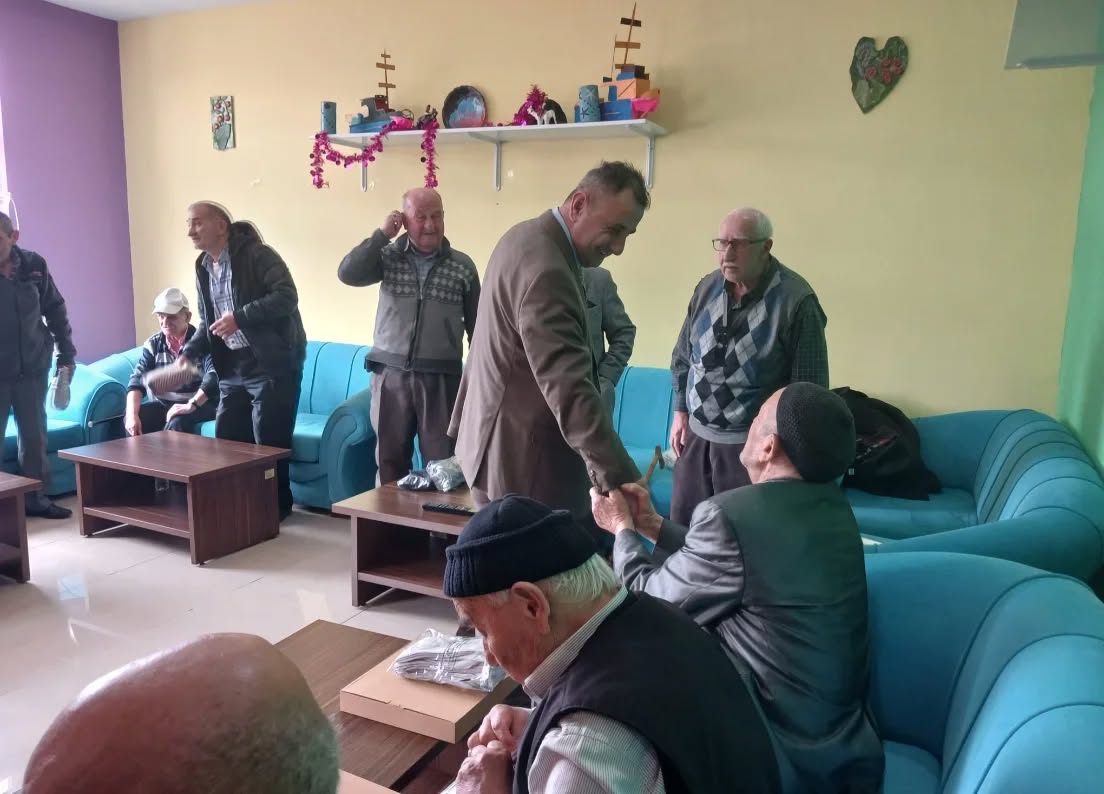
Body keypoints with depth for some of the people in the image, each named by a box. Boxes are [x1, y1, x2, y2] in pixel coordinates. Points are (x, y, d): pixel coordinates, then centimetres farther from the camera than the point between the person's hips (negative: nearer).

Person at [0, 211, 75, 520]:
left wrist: (66, 354, 7)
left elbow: (55, 310, 8)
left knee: (34, 436, 11)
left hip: (33, 368, 3)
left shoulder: (34, 265, -2)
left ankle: (36, 498, 23)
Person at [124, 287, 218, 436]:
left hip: (199, 405, -5)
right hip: (164, 404, 5)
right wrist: (132, 414, -20)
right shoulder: (153, 344, 5)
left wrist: (191, 405, -39)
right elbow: (138, 379, -3)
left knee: (176, 423, -33)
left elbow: (214, 376, -25)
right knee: (129, 421, -17)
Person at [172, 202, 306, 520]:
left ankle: (277, 506, 14)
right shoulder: (203, 268, 15)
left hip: (272, 364, -8)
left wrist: (240, 318, -23)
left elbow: (286, 296, -20)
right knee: (226, 440, 10)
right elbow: (207, 322, 21)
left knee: (269, 443, -2)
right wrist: (189, 353, 5)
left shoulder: (256, 254, -10)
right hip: (232, 368, 8)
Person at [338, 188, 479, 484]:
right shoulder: (388, 256, 3)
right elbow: (348, 274, -12)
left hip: (441, 378, -1)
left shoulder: (462, 266, 2)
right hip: (391, 375, 1)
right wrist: (382, 234, -9)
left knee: (443, 464, 4)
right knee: (389, 461, 12)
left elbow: (476, 326, 6)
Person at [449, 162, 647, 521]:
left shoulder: (527, 237, 8)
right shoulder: (546, 270, -26)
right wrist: (620, 479, -35)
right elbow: (570, 390, -34)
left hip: (498, 443, 10)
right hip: (522, 462, -10)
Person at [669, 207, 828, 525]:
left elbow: (809, 387, -13)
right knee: (681, 529, 14)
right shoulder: (706, 288, 1)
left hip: (751, 443, -5)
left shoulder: (797, 302, -16)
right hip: (697, 434, 5)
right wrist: (681, 412, 12)